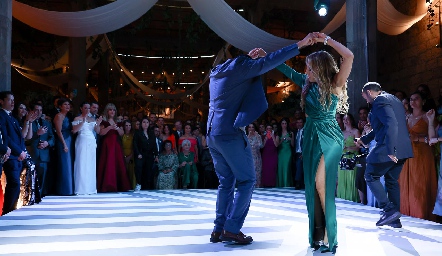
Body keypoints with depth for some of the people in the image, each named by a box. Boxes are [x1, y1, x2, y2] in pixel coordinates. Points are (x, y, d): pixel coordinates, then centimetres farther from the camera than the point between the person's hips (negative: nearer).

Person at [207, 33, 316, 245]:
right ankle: (232, 229, -2)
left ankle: (219, 229, 14)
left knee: (226, 182, 15)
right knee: (247, 180, 2)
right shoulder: (238, 66, -6)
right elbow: (269, 62, -13)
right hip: (230, 133, -8)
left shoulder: (218, 71, 18)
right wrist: (300, 45, -12)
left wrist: (249, 58, 17)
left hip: (213, 134, 8)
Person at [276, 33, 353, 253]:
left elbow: (349, 56, -22)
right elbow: (287, 70, 17)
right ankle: (319, 234, 14)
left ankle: (329, 235, -5)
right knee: (312, 186, 6)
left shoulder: (335, 84, -9)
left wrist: (326, 40, -17)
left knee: (321, 183, -15)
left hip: (328, 137, -7)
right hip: (311, 136, 7)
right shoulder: (308, 83, 6)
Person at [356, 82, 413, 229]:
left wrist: (390, 150, -26)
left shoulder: (380, 101, -10)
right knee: (392, 181, 15)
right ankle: (395, 219, 18)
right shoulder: (393, 100, 22)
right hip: (402, 150, 10)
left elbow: (391, 124, -24)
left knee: (370, 177, 4)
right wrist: (364, 139, 34)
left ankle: (389, 210, -4)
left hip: (388, 150, -9)